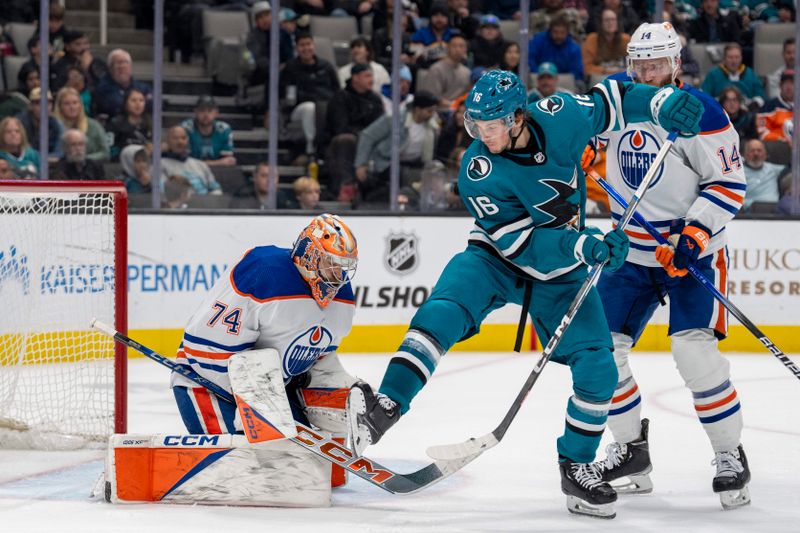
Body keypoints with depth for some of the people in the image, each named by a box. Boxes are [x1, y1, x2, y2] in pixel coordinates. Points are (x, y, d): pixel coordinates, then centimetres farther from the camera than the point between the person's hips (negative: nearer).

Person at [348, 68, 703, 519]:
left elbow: (608, 99, 1)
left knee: (598, 368, -9)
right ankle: (388, 406, -39)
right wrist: (586, 245, -38)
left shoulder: (559, 117, -18)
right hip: (497, 260, -3)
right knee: (444, 309, -32)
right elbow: (520, 242, -27)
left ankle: (578, 466, 10)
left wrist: (663, 102, -14)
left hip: (560, 274, 3)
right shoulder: (479, 173, -25)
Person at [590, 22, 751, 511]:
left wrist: (695, 234, -24)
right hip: (632, 248, 6)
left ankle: (732, 457, -6)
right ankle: (631, 449, 18)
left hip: (692, 249, -6)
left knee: (694, 348, -20)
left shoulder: (700, 113, -17)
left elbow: (730, 184, -16)